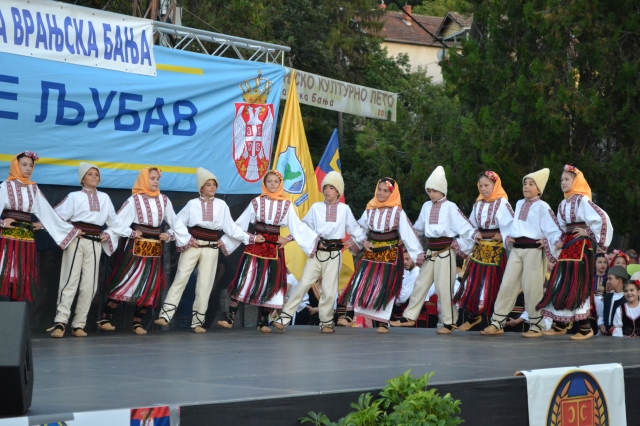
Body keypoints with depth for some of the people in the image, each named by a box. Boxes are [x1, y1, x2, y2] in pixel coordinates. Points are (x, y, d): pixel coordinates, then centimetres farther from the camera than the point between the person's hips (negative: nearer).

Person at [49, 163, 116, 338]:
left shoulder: (104, 198, 17)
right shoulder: (75, 197, 4)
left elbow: (113, 220, 24)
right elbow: (57, 216, -3)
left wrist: (109, 234, 9)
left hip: (95, 243, 4)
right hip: (76, 241, -4)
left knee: (89, 284, 0)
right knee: (70, 280, -13)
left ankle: (78, 325, 5)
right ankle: (60, 323, -18)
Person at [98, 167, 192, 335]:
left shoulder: (164, 200, 6)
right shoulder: (134, 200, -9)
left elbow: (175, 221, 15)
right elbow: (119, 221, -10)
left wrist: (170, 235, 6)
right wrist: (131, 233, -20)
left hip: (155, 249, 6)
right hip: (135, 248, -6)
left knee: (149, 287, 7)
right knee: (124, 282, -8)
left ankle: (138, 322, 16)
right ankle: (105, 319, -5)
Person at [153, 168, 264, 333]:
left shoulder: (221, 205, 5)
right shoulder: (193, 204, 3)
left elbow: (231, 227, 5)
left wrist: (251, 238, -1)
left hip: (211, 248, 1)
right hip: (192, 246, -1)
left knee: (205, 284, 3)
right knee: (180, 279, -8)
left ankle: (197, 321, 9)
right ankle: (165, 316, -12)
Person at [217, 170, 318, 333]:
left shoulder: (286, 205, 5)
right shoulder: (256, 202, 3)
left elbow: (298, 226, 3)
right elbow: (240, 224, 4)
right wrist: (224, 241, 2)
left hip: (275, 249, 2)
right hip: (255, 247, -2)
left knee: (271, 284, 3)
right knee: (244, 280, -9)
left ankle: (263, 321, 14)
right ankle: (229, 318, -9)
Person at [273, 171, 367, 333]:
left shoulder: (344, 209, 4)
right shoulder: (316, 207, 5)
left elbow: (354, 228, 10)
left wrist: (365, 242, 3)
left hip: (334, 254, 0)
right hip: (316, 253, 0)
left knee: (329, 290, 0)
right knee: (304, 284, -5)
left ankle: (326, 322, 16)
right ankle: (285, 317, -4)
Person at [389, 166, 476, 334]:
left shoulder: (450, 207, -8)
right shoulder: (426, 206, 9)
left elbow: (463, 225, -16)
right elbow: (418, 228, 22)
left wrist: (475, 235, -31)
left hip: (445, 252, -6)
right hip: (430, 251, 6)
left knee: (443, 287, -5)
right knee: (421, 284, 10)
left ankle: (449, 322, 6)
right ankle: (409, 317, 18)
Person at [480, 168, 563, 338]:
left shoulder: (542, 206, -6)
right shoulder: (519, 204, 15)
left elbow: (554, 230, -11)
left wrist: (547, 242, -23)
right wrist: (509, 236, 10)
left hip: (533, 250, -7)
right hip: (516, 249, 7)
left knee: (532, 288, -4)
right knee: (507, 285, 3)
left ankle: (536, 326, 7)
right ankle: (497, 324, 5)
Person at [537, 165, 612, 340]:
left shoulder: (582, 200, -11)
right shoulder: (563, 203, 14)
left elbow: (602, 218, -22)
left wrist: (589, 233, -13)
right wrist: (561, 242, 12)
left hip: (580, 247, -8)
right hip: (567, 247, 8)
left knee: (576, 287, -9)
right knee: (560, 285, 6)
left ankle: (585, 328, -4)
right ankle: (559, 325, 12)